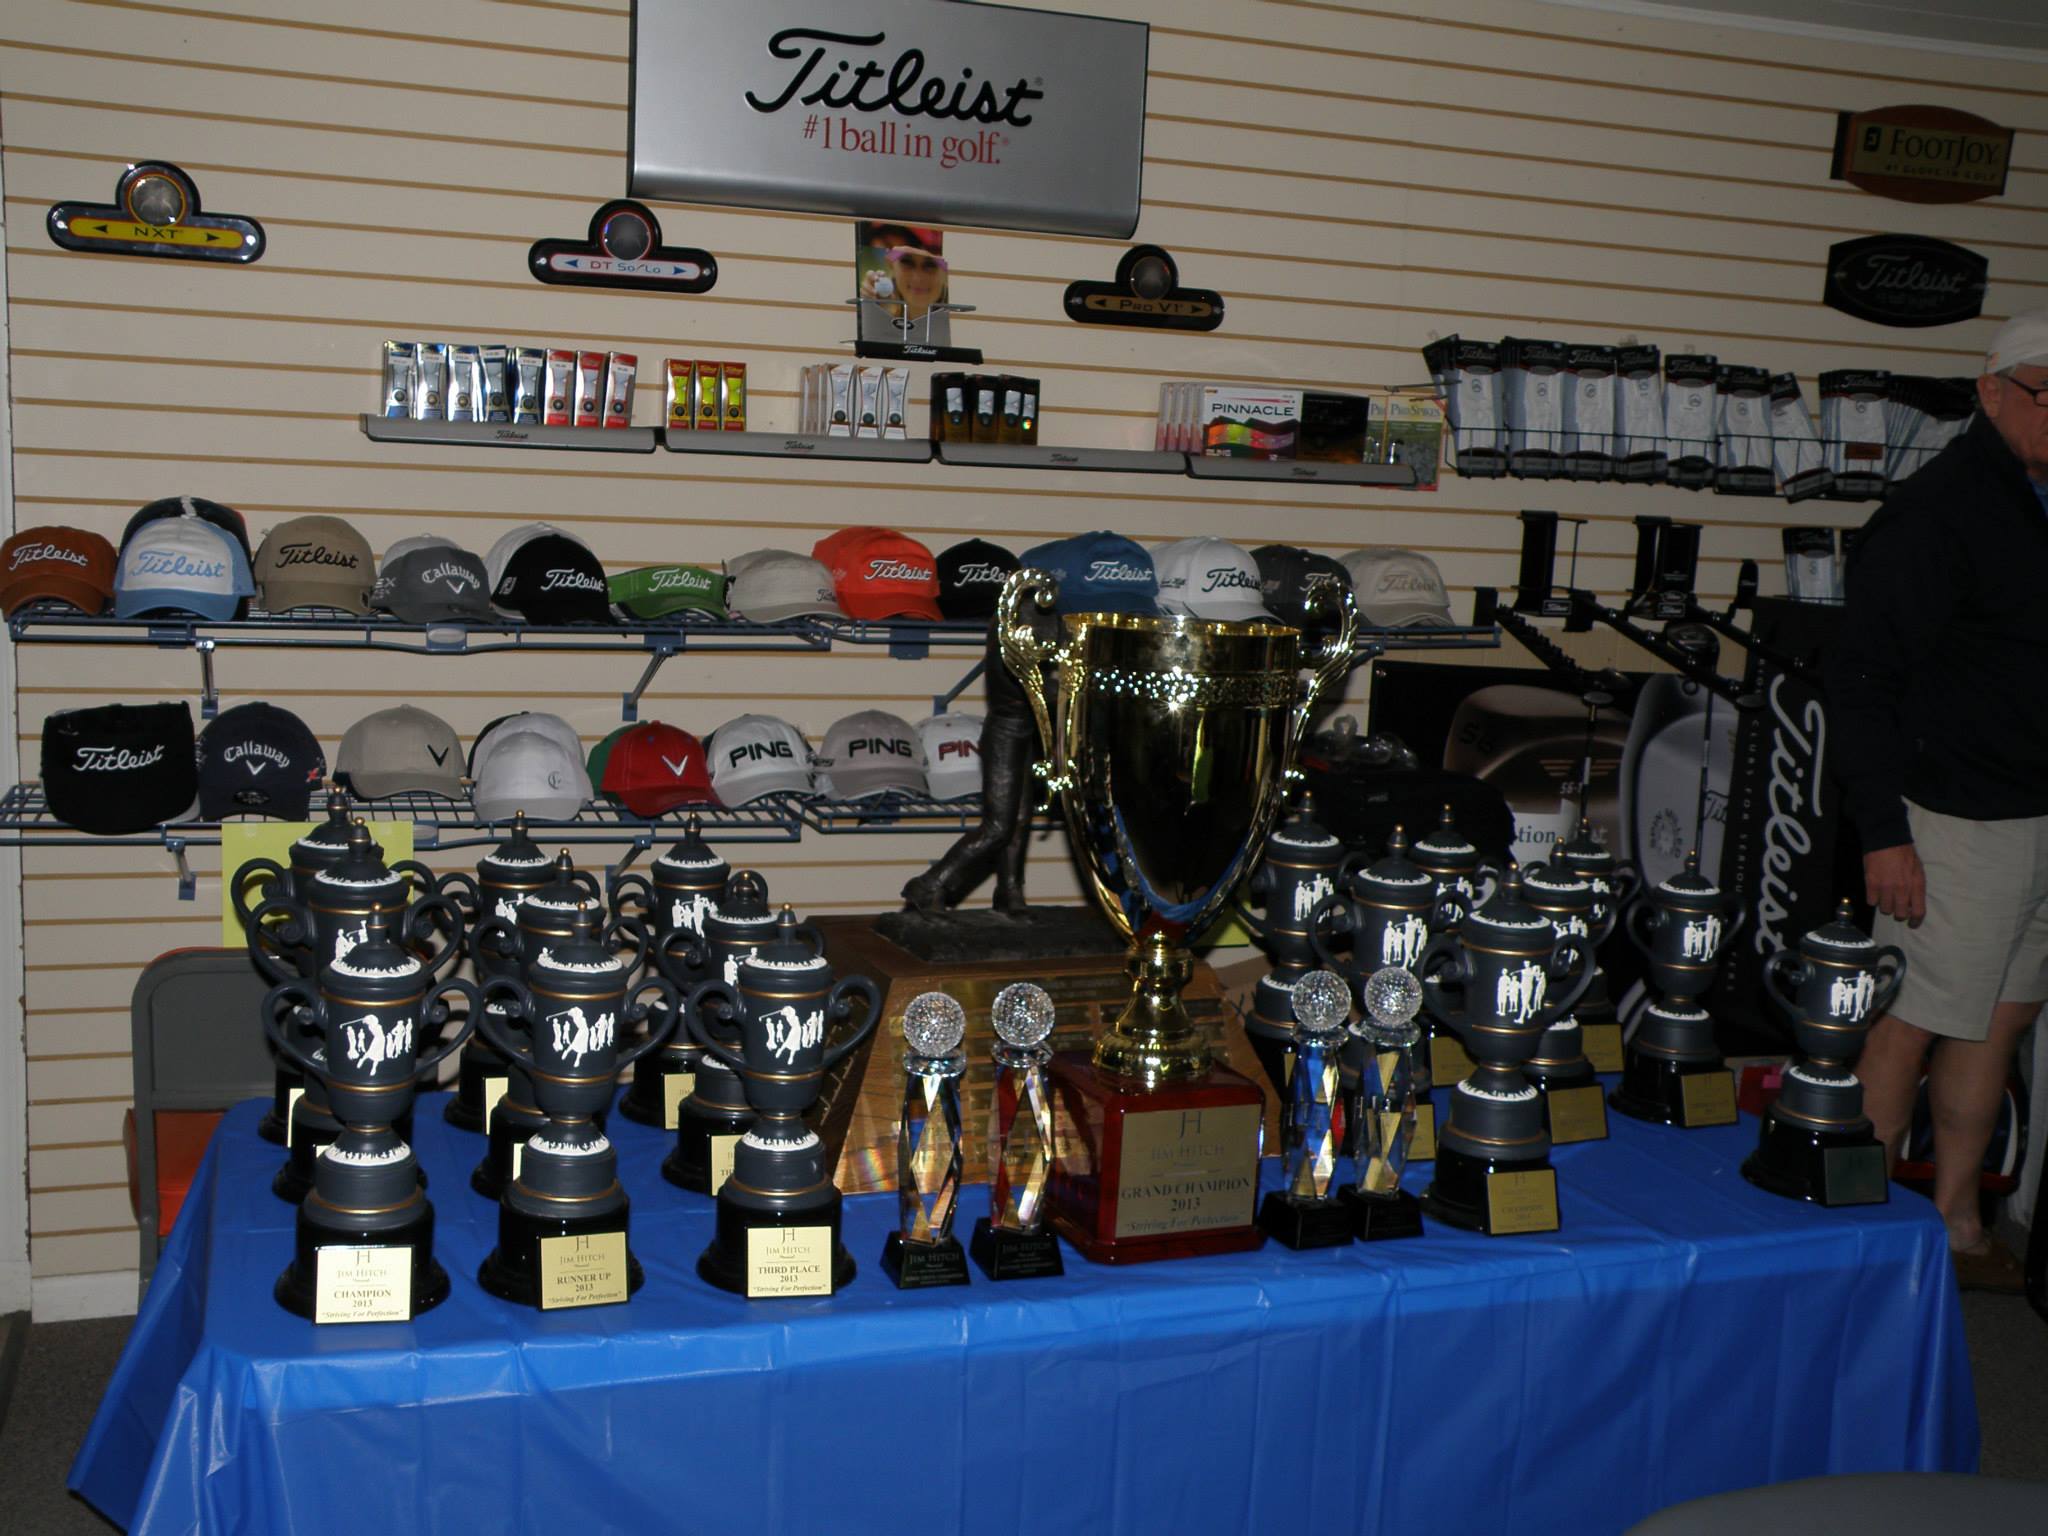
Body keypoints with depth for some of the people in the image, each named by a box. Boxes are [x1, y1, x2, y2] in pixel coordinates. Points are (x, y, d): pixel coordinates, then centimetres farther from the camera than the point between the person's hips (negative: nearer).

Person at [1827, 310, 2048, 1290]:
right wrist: (1884, 833, -18)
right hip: (1961, 818, -8)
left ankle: (1954, 1220, 27)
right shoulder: (1935, 512, -13)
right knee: (1914, 1023, -1)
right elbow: (1863, 679, -14)